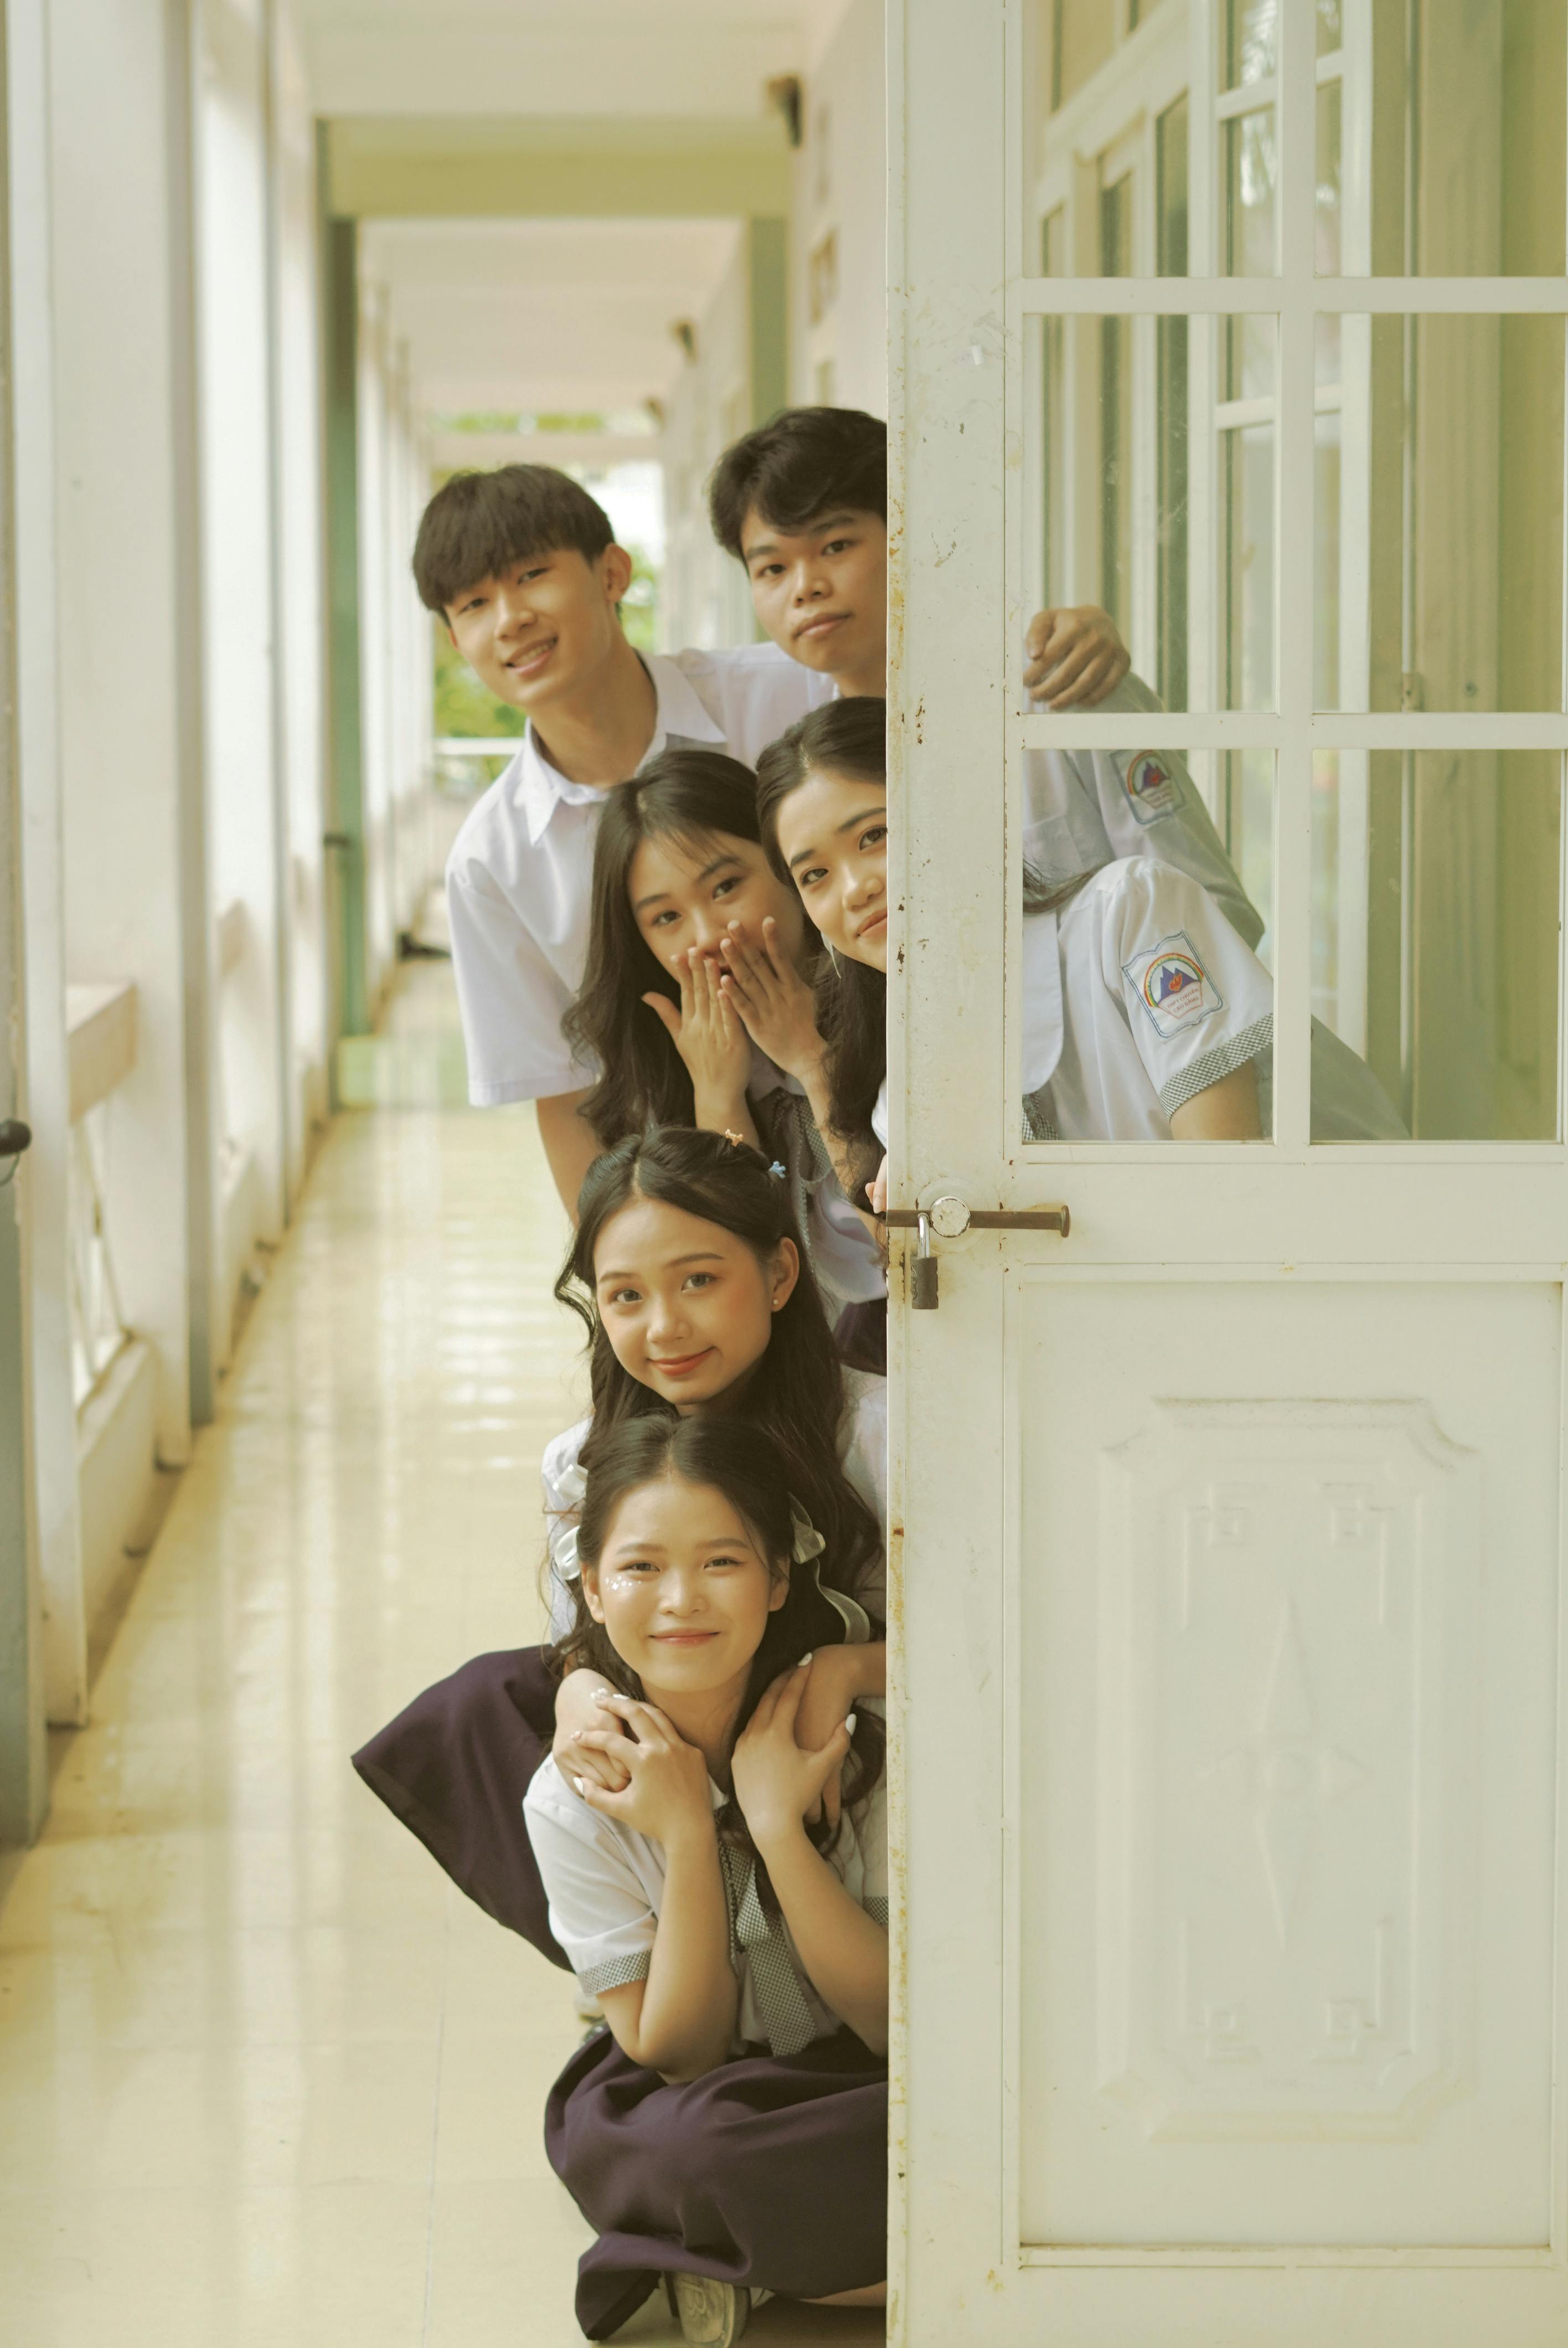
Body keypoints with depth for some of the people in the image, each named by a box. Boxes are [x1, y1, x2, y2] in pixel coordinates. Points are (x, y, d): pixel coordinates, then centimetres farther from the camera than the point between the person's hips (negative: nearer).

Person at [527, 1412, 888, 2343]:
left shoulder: (865, 1743, -12)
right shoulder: (577, 1801, -12)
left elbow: (898, 2021, -15)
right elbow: (678, 2057, -12)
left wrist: (777, 1827, -26)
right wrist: (687, 1836, -24)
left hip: (869, 2098, 1)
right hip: (701, 2107, -1)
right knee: (689, 2147, -37)